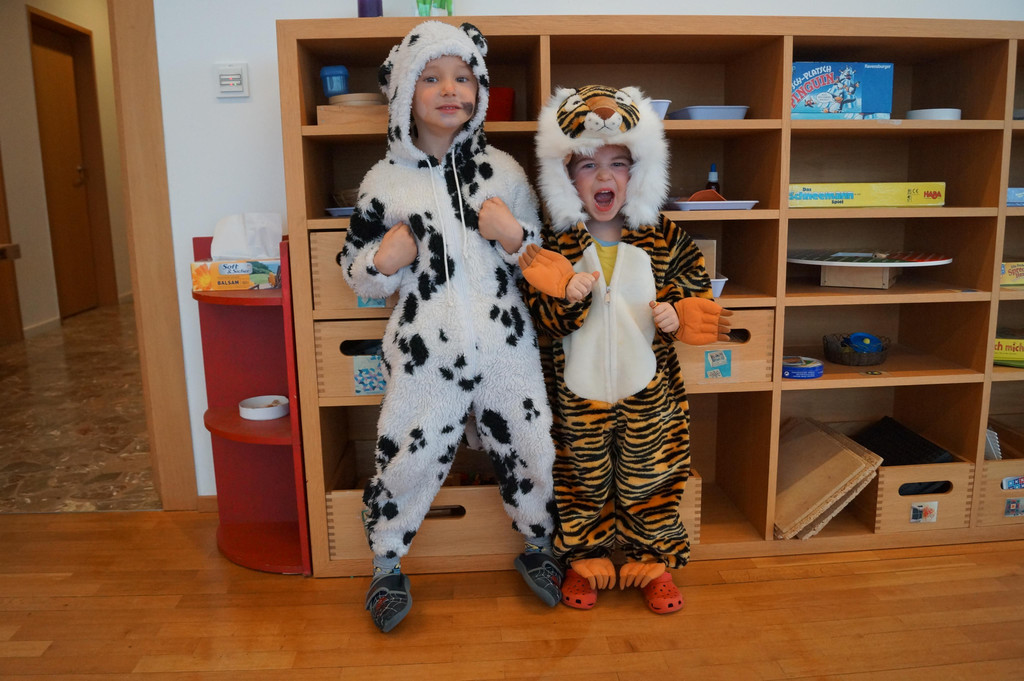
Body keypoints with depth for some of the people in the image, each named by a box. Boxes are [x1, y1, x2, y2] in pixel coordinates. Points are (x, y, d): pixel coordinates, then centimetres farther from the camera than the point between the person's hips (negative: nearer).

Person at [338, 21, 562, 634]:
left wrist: (515, 238, -10)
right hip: (425, 354, -1)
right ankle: (387, 565, 35)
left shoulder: (505, 171, 5)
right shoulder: (385, 182, 1)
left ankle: (538, 548, 41)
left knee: (534, 454, 12)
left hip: (506, 348, 2)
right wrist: (384, 260, -13)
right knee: (407, 463, 6)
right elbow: (356, 273, 9)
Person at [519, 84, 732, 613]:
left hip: (648, 386, 1)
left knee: (648, 480, 13)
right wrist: (569, 296, -28)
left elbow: (695, 285, 7)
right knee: (584, 480, 14)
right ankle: (585, 561, 35)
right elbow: (543, 322, -9)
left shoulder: (663, 237, -2)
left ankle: (653, 563, 34)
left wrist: (676, 313, -13)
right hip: (578, 388, 0)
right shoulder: (555, 244, -5)